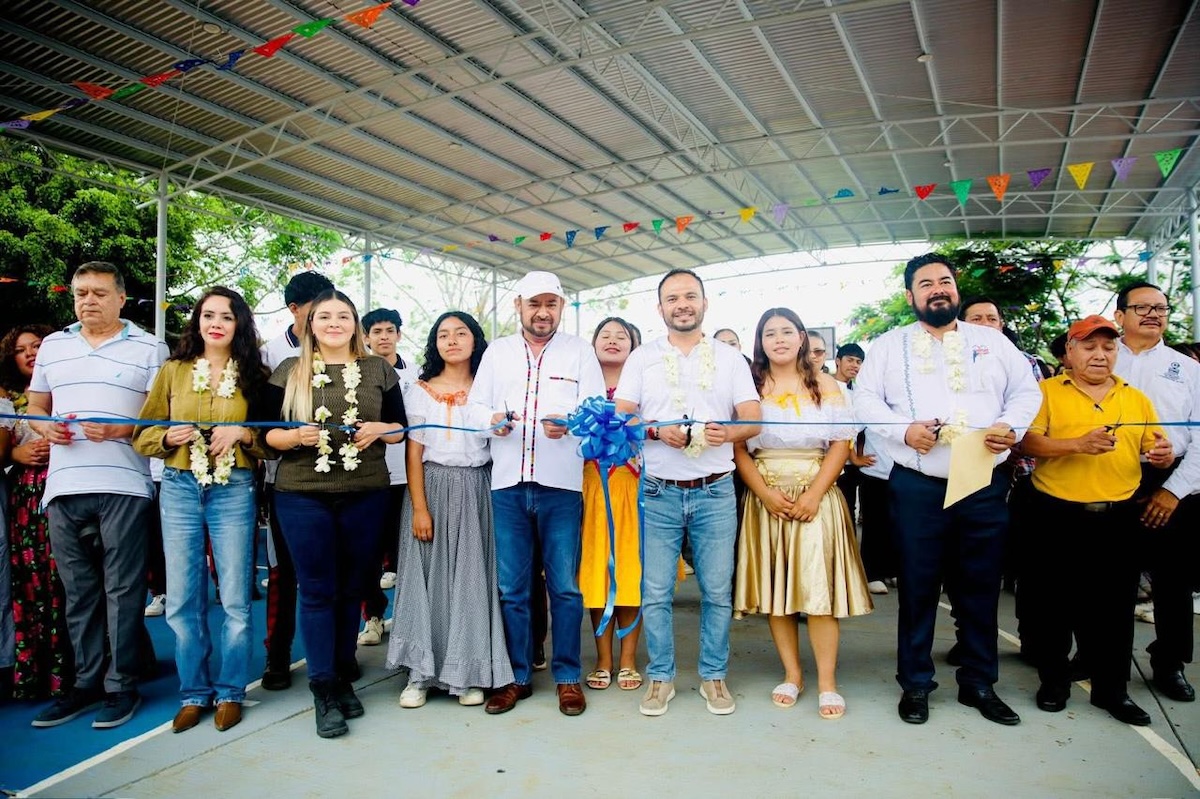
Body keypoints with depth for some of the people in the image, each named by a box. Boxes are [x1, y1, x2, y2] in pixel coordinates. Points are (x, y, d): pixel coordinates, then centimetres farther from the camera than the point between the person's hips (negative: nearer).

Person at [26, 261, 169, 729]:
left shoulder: (148, 348, 3)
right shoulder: (52, 346, 17)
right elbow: (35, 406, 21)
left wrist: (122, 429, -16)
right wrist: (44, 427, -1)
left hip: (123, 486, -4)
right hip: (64, 487, 5)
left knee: (122, 589, 0)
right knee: (78, 591, 11)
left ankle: (121, 685, 11)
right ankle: (86, 682, 22)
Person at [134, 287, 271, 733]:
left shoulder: (254, 376, 4)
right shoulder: (173, 371, 7)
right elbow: (143, 435, 9)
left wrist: (243, 433, -13)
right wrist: (168, 437, -11)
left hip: (234, 491, -1)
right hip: (179, 488, 2)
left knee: (235, 600, 2)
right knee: (182, 600, 5)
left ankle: (230, 692, 19)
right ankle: (194, 693, 21)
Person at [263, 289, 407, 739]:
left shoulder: (379, 370, 8)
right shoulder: (288, 372, 6)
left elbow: (400, 427, 10)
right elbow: (267, 433, 4)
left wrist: (379, 429, -11)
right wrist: (297, 435, -16)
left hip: (366, 495, 1)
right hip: (303, 497, -1)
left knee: (351, 588, 11)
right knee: (317, 591, 2)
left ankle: (344, 676, 27)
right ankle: (324, 692, 12)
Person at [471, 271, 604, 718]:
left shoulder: (579, 351, 9)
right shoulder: (497, 352, 16)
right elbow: (477, 405, 12)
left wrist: (569, 423, -21)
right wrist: (492, 420, -11)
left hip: (561, 483, -2)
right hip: (507, 482, 2)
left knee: (564, 585, 2)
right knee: (511, 588, 7)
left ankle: (567, 677, 17)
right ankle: (518, 677, 21)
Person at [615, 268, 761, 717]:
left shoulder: (730, 358, 9)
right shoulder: (641, 358, 8)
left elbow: (753, 421, 4)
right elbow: (620, 419, 2)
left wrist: (726, 432, -17)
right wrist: (656, 430, -17)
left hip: (715, 492, 1)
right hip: (658, 491, 0)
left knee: (717, 592, 5)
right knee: (655, 592, 3)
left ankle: (714, 676, 22)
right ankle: (660, 677, 19)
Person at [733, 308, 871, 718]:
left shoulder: (824, 385, 7)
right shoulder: (751, 386, 7)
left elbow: (841, 444, 0)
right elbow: (738, 447, 1)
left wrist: (814, 495, -11)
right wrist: (766, 494, -11)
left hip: (816, 498, -1)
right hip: (766, 500, 1)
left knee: (818, 587, -5)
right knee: (774, 588, 4)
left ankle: (827, 683, 4)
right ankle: (792, 675, 16)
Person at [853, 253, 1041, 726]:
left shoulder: (992, 341, 14)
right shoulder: (890, 345, 8)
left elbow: (1026, 390, 11)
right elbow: (865, 398, 1)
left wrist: (1010, 427, -8)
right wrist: (904, 429, -15)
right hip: (917, 486, -2)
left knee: (981, 588, 10)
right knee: (917, 586, 5)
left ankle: (980, 683, 26)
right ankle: (915, 683, 19)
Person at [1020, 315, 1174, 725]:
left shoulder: (1136, 398, 13)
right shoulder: (1048, 392, 1)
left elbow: (1155, 449, 11)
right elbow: (1029, 443, -10)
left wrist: (1163, 455, -11)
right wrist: (1077, 444, -24)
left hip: (1118, 517, 3)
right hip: (1059, 516, -3)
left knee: (1114, 605, 7)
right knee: (1056, 601, 7)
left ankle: (1112, 688, 22)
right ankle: (1054, 679, 23)